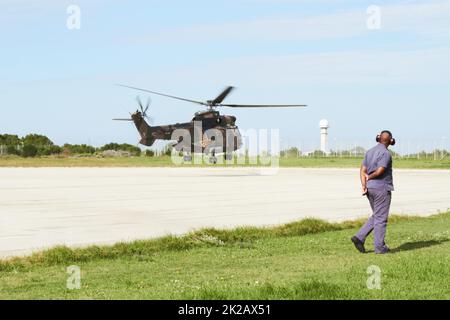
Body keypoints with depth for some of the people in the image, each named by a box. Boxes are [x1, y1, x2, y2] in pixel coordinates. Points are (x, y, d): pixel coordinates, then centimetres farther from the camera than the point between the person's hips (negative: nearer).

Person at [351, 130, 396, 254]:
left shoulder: (370, 152, 11)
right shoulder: (386, 153, -13)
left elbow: (363, 170, 4)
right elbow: (380, 171, -20)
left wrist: (364, 186, -6)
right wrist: (370, 177, -1)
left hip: (370, 188, 7)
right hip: (382, 188, -7)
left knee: (376, 216, 18)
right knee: (381, 218, 0)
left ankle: (359, 237, 6)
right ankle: (379, 247, 4)